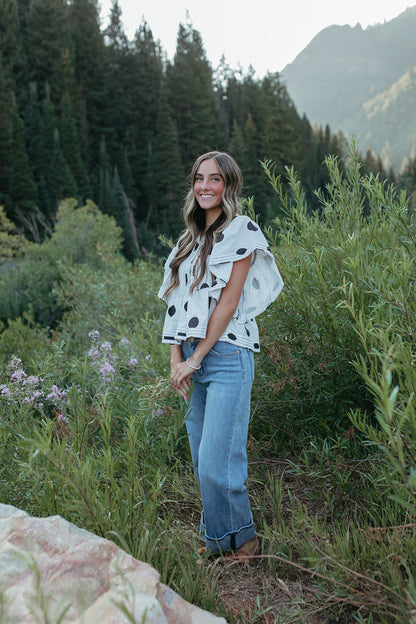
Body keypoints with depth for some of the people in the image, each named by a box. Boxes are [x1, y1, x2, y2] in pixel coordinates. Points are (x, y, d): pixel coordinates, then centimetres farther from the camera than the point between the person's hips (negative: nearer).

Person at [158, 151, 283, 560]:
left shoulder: (241, 230, -3)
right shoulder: (189, 239, 18)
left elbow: (229, 300, -10)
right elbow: (177, 301, 13)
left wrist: (196, 358, -10)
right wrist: (176, 358, 1)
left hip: (226, 354, -7)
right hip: (192, 358, 7)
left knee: (217, 462, -7)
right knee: (201, 462, 11)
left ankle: (241, 539, 17)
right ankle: (217, 540, 27)